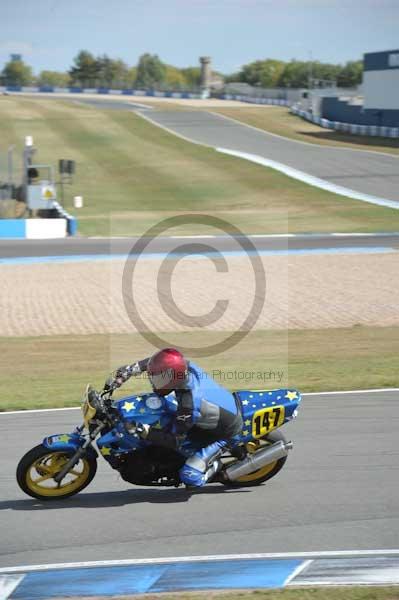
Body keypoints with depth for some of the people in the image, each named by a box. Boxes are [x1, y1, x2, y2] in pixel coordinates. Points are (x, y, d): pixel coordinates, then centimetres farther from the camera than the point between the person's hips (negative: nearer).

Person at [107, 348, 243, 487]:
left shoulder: (189, 405, -39)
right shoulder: (186, 366, -19)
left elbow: (175, 442, -28)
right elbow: (151, 362, 0)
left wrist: (147, 432, -36)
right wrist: (127, 371, -8)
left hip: (225, 431, -8)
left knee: (189, 476, -15)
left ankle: (215, 464, 11)